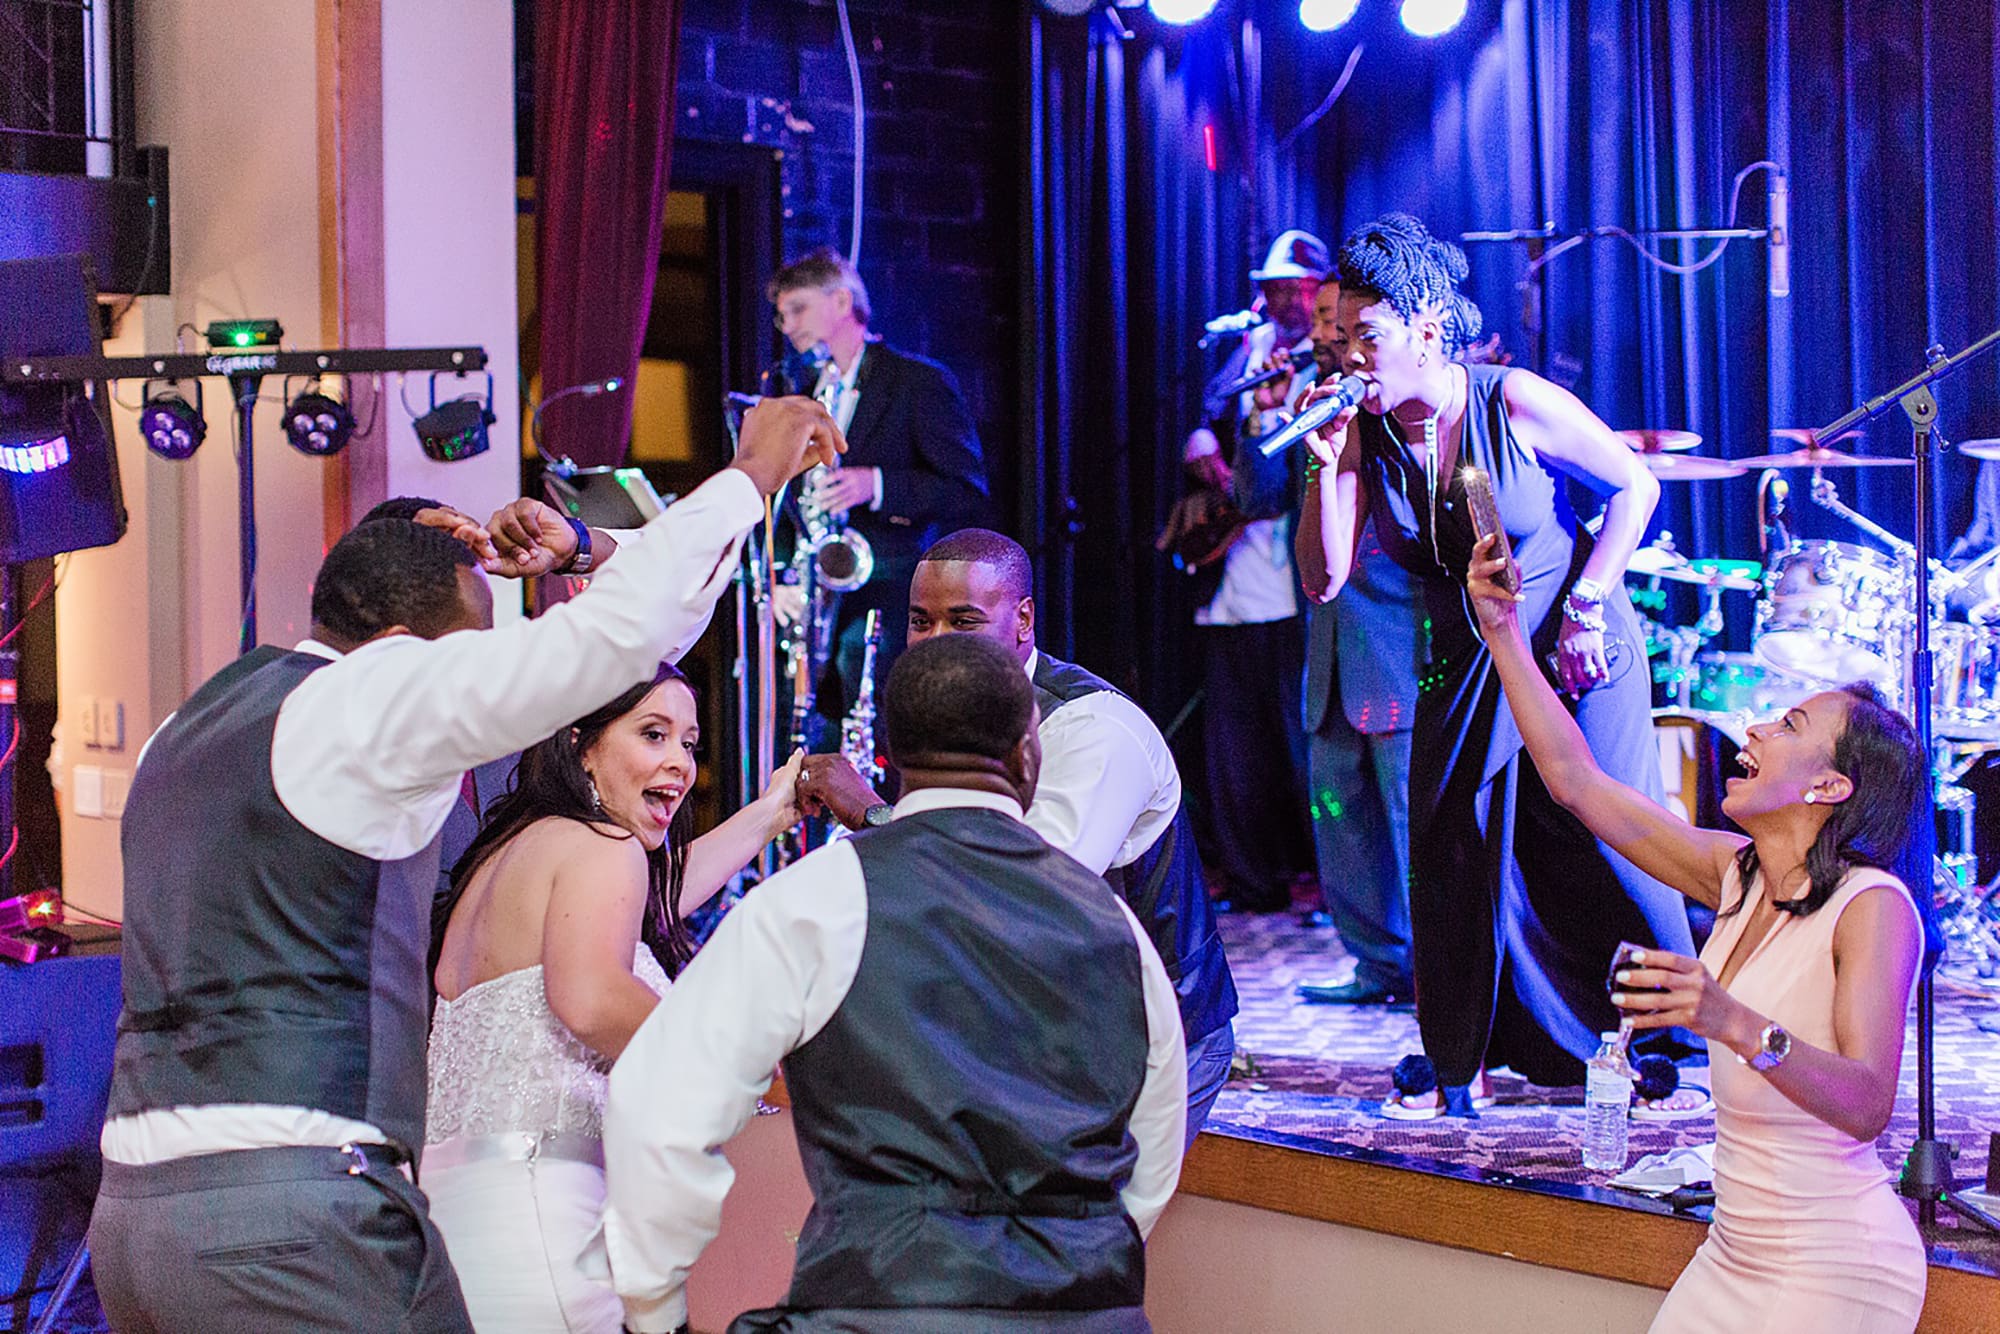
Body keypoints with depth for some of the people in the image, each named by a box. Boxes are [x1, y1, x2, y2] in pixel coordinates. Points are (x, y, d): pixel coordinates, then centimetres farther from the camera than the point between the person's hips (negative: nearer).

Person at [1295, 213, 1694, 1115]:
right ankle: (1460, 1066, 12)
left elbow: (1635, 486, -8)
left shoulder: (1516, 405, -17)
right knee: (1450, 854, 0)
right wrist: (1325, 467, -21)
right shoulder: (1365, 436, -6)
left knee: (1614, 845, -6)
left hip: (1578, 654, -4)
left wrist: (1584, 604, -14)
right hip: (1466, 663, 4)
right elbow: (1323, 581, -9)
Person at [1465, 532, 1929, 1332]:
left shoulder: (1873, 907, -17)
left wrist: (1735, 1024, -42)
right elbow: (1576, 780, 6)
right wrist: (1501, 630, 3)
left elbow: (1866, 1106, -27)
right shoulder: (1736, 874, 4)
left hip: (1839, 1268, -7)